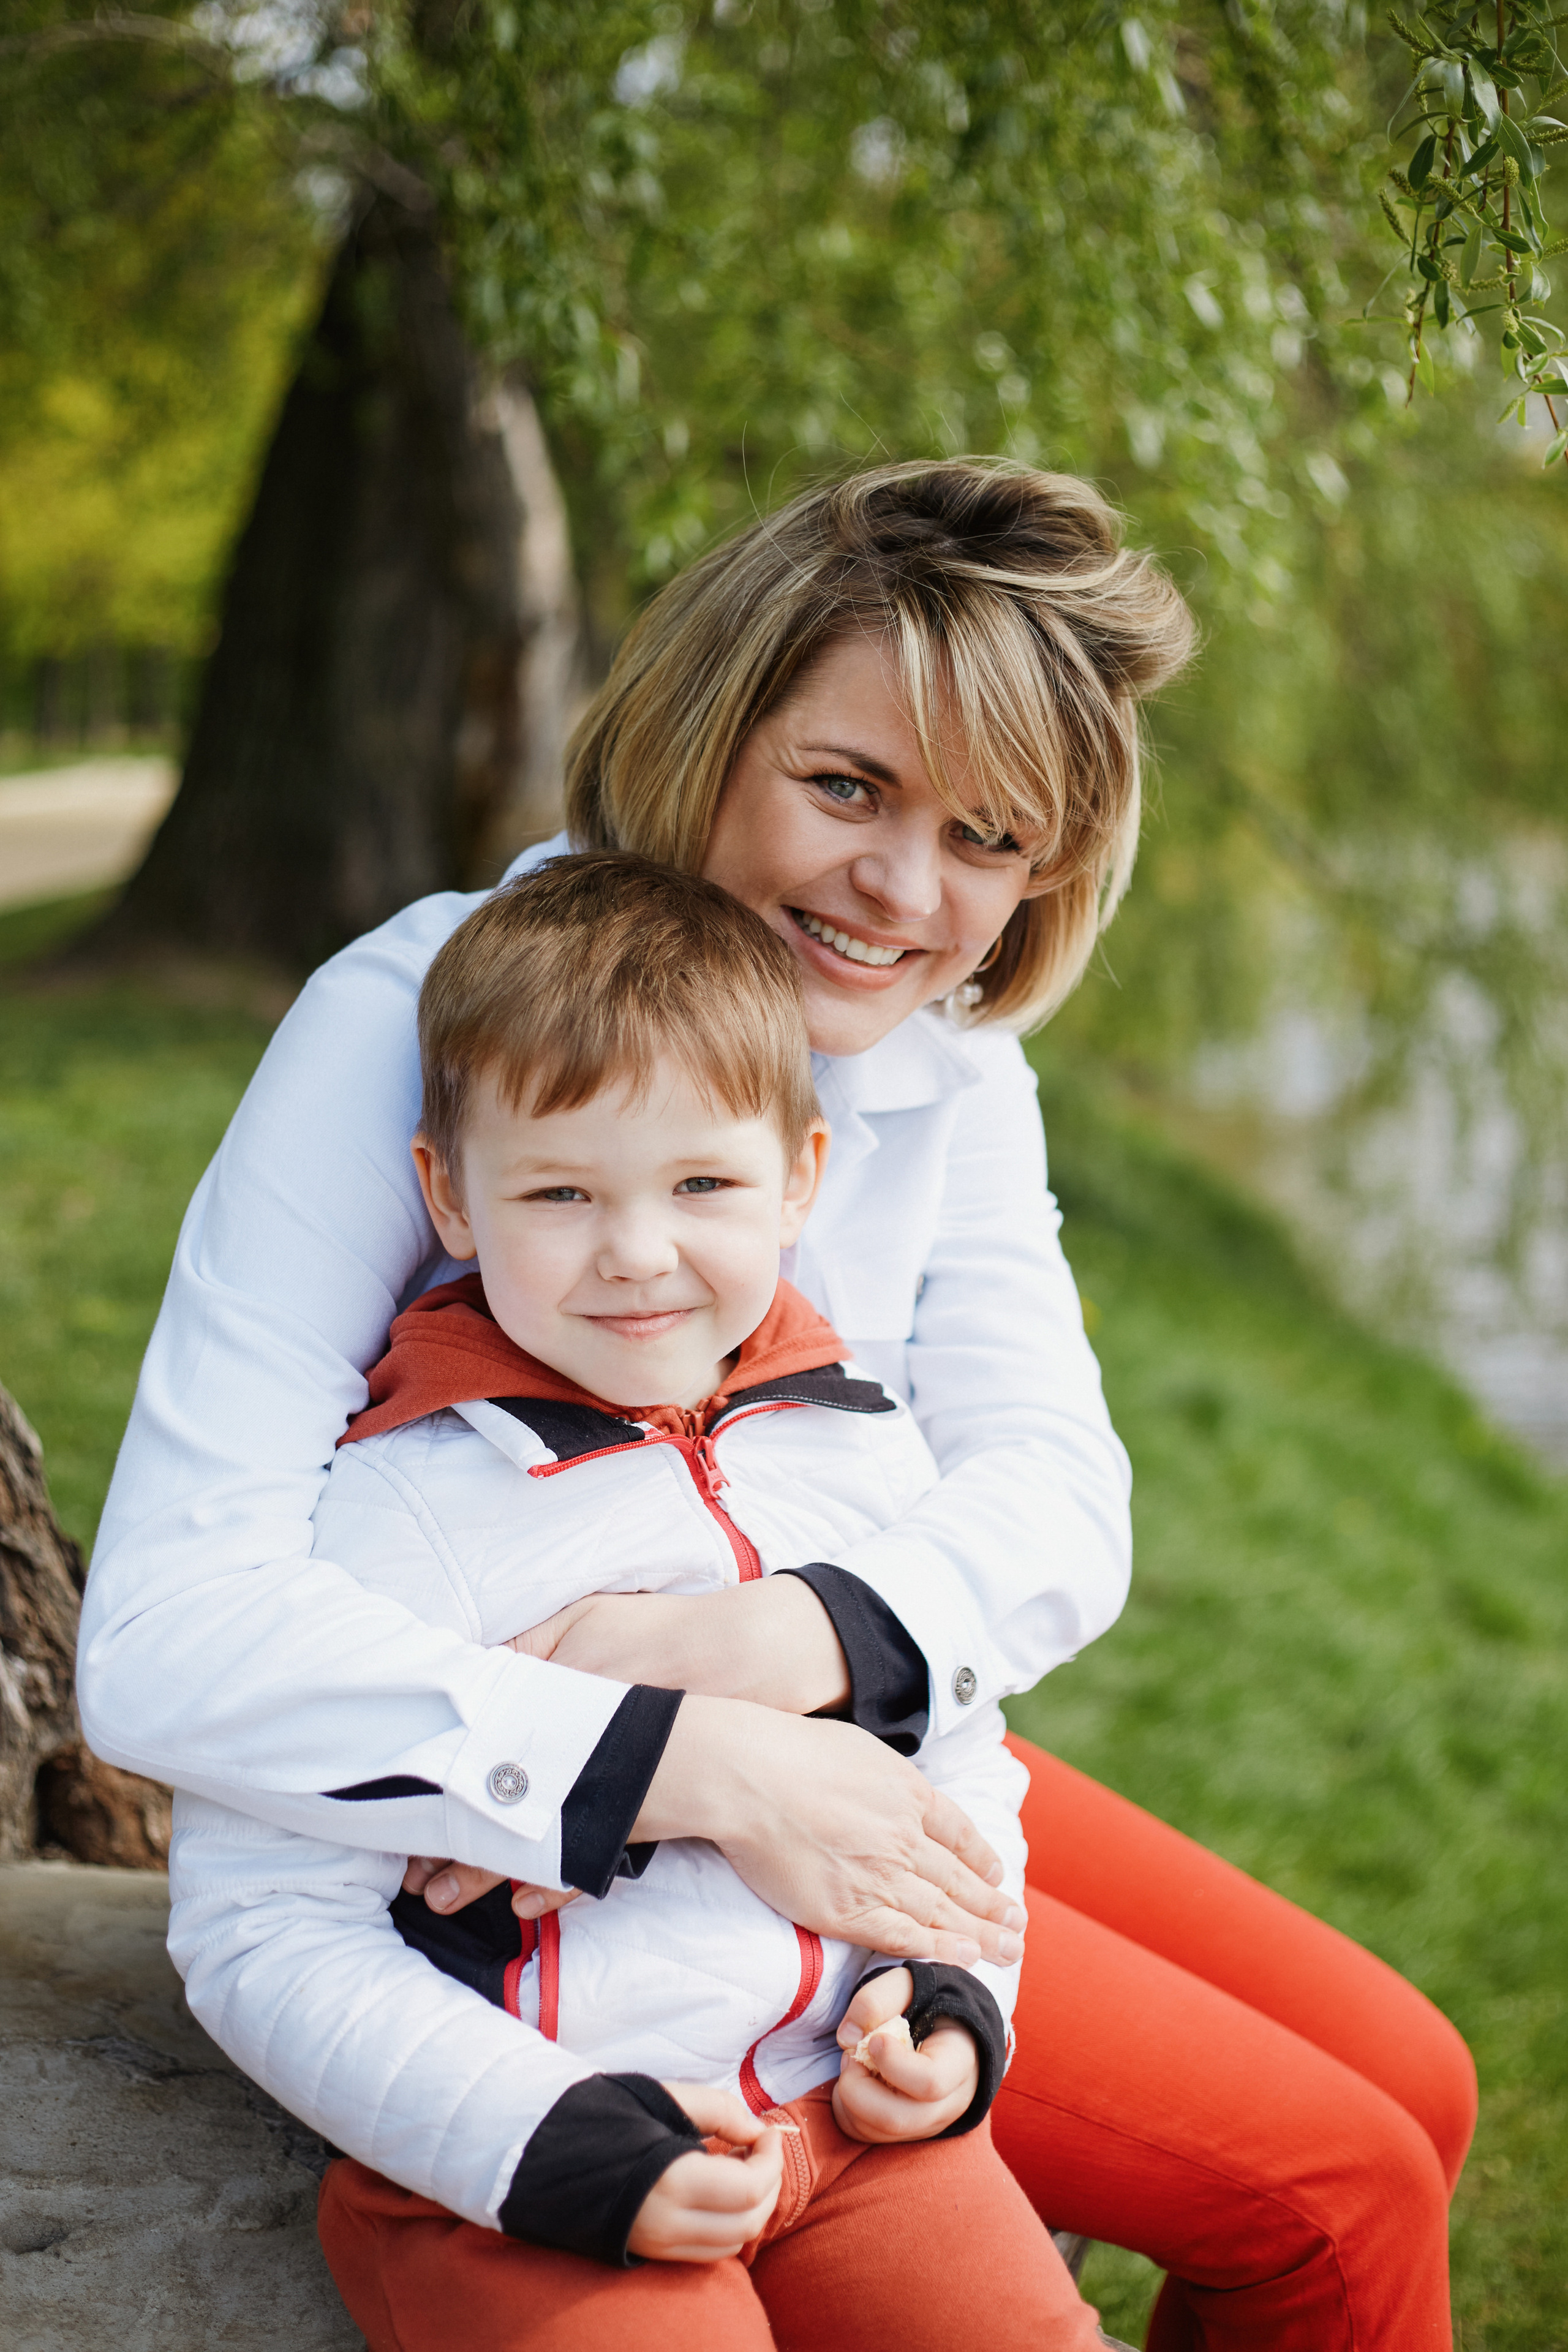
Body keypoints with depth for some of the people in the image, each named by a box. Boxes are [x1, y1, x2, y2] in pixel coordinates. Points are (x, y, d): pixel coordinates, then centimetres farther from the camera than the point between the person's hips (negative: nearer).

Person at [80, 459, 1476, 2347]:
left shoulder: (954, 1076, -1)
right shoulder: (414, 1022, -23)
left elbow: (1053, 1491, -15)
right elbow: (167, 1634, -31)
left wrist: (772, 1643, -37)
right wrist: (711, 1766, -37)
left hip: (865, 1767, 7)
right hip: (561, 1851, -7)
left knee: (1407, 2087, 8)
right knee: (1330, 2193, -9)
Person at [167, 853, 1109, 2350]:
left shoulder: (864, 1454, 5)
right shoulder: (396, 1506, -12)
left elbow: (958, 1769, 20)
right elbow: (261, 1930, -12)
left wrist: (950, 1999, 2)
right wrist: (555, 2145, -18)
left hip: (850, 2119, 4)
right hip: (496, 2173, -4)